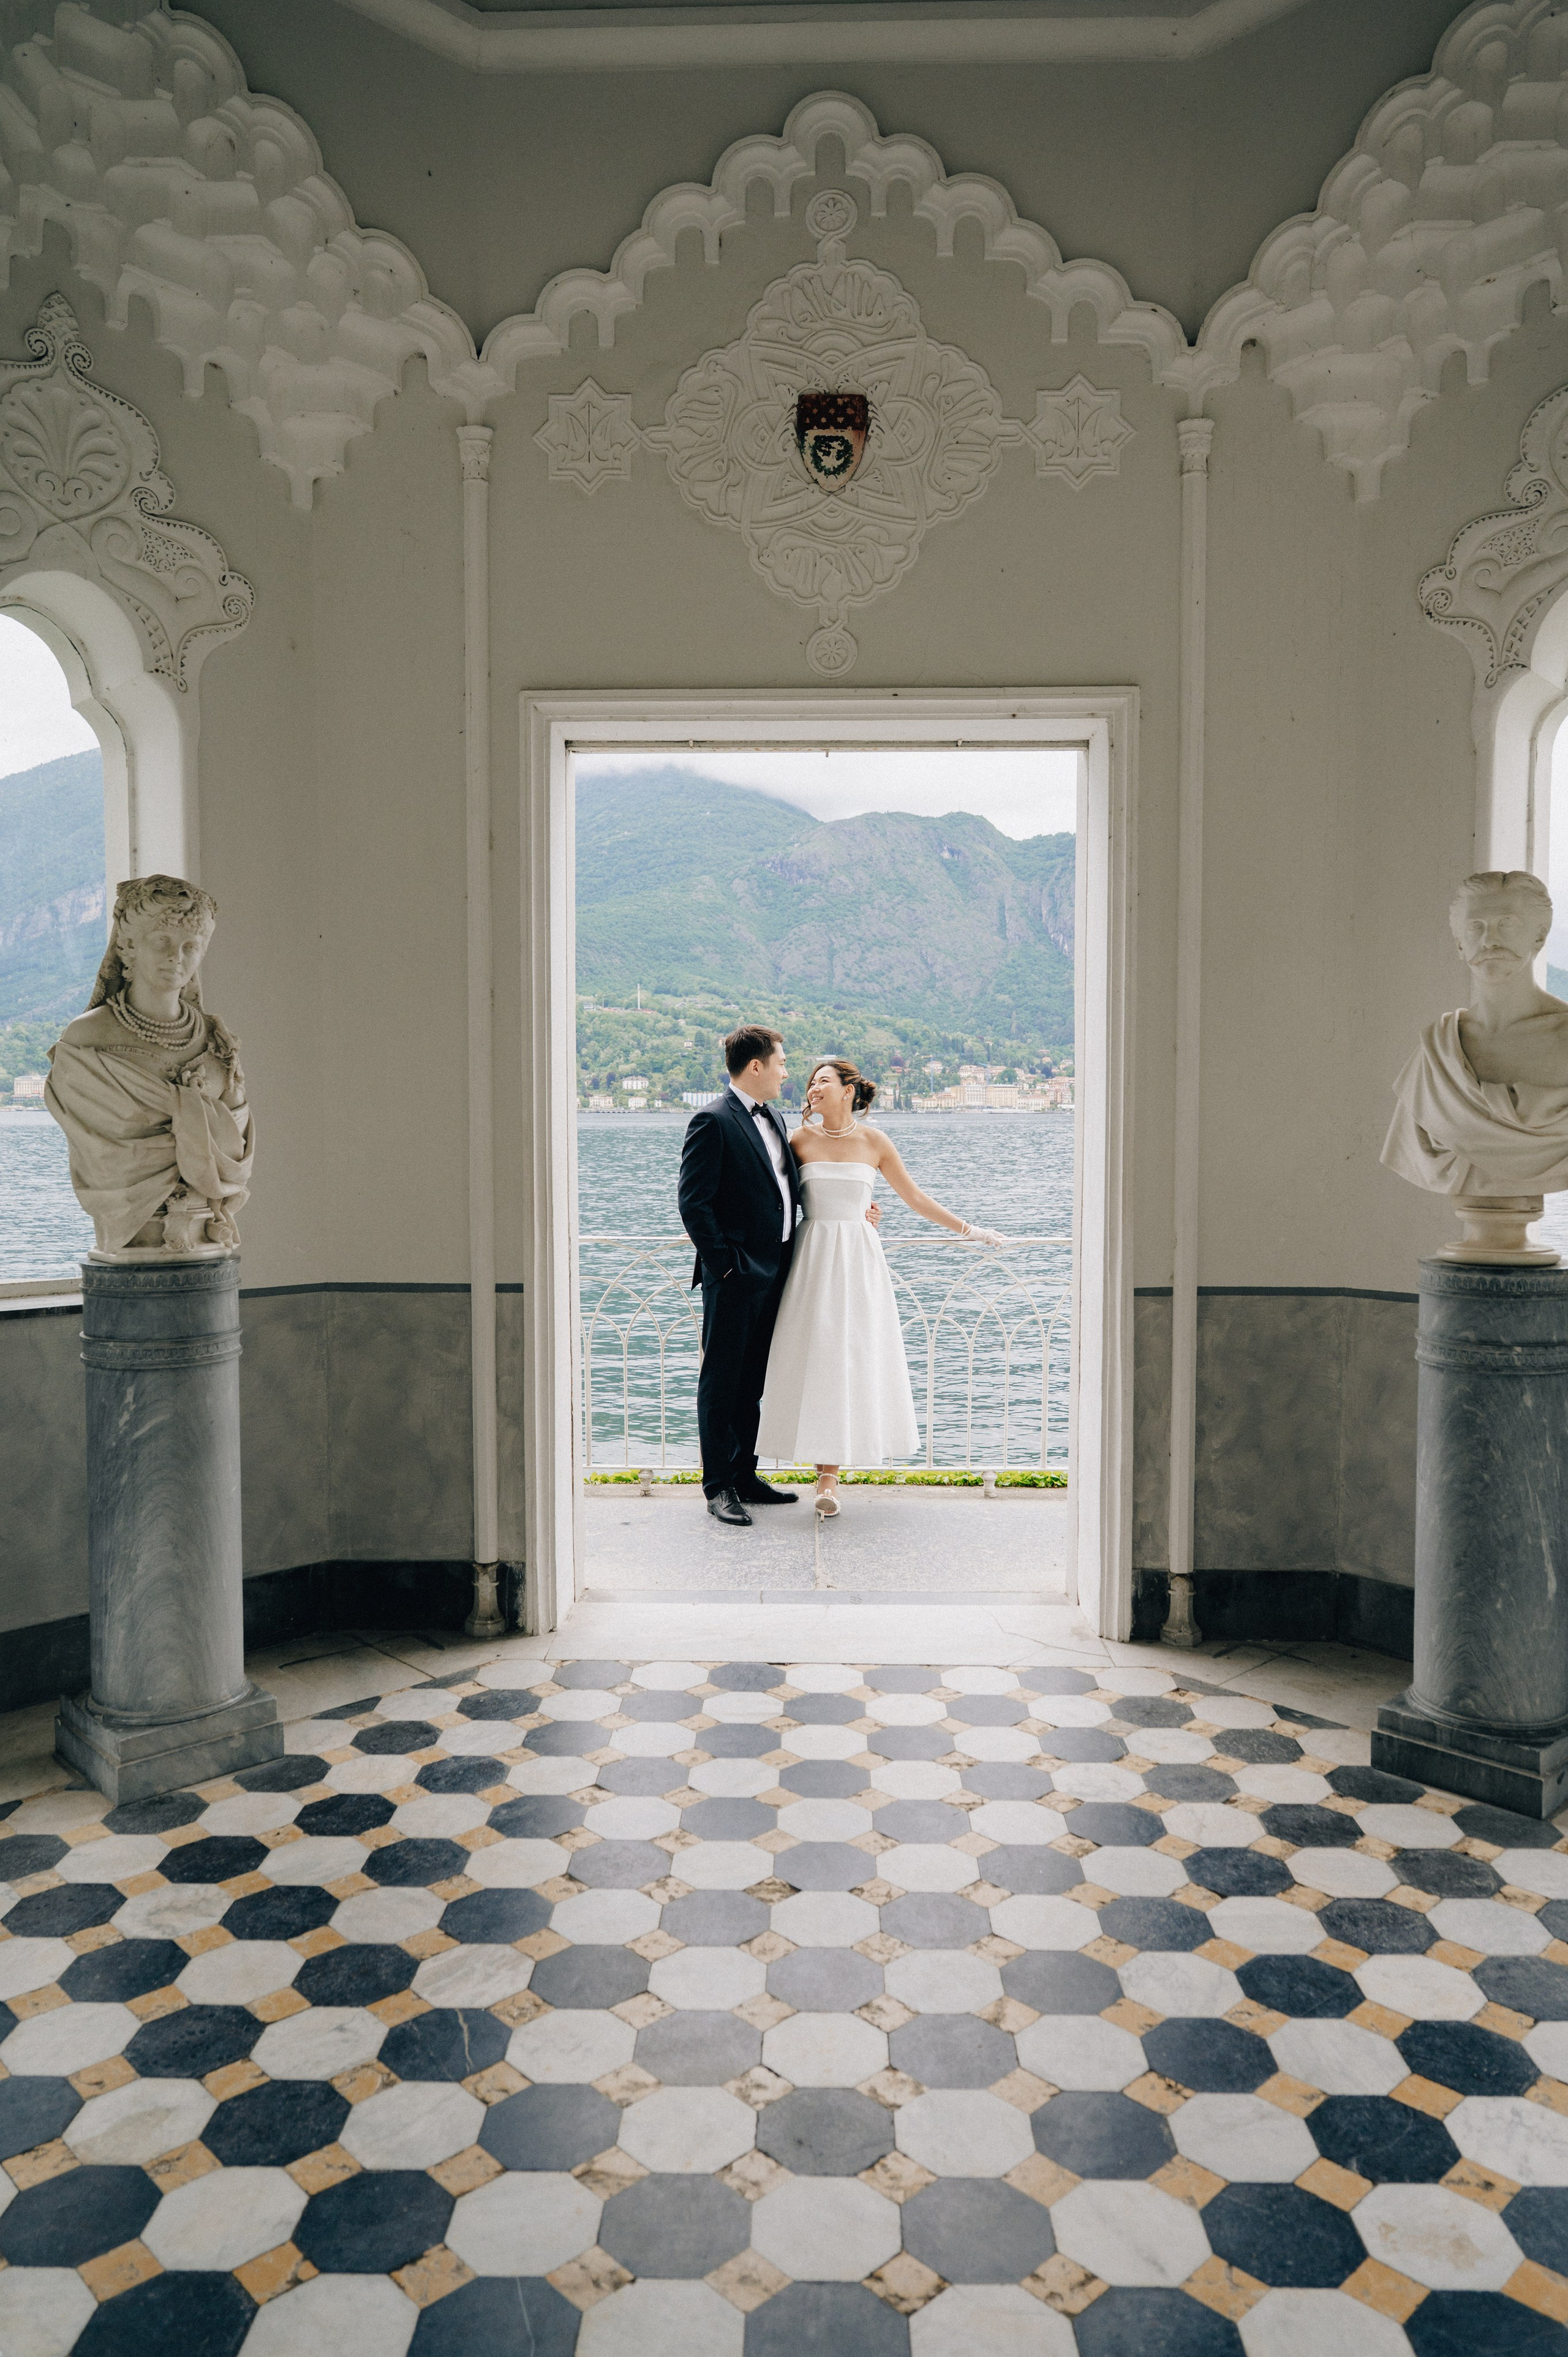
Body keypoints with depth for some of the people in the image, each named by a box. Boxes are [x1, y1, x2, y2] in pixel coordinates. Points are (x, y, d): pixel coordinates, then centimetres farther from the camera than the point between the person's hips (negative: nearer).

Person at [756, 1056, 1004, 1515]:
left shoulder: (873, 1141, 3)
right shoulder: (801, 1140, 2)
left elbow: (915, 1197, 10)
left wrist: (968, 1230, 12)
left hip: (859, 1257, 0)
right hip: (813, 1256, 0)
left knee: (852, 1356, -1)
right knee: (814, 1355, -4)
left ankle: (829, 1470, 8)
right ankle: (827, 1472, 3)